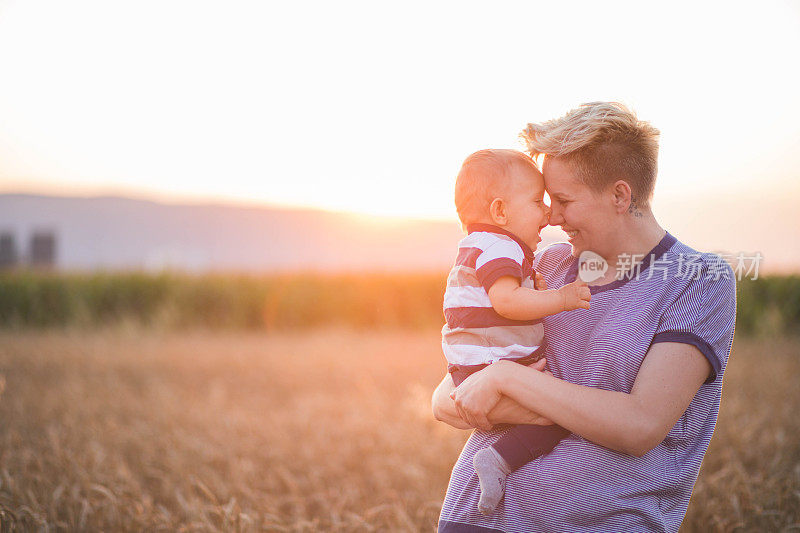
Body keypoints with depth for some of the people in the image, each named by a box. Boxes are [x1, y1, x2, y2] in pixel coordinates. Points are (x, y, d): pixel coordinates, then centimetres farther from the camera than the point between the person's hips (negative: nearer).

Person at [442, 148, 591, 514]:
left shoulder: (477, 247, 20)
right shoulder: (498, 249, -15)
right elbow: (506, 300, -31)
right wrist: (560, 298, -26)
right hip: (491, 371, -10)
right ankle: (501, 460, -22)